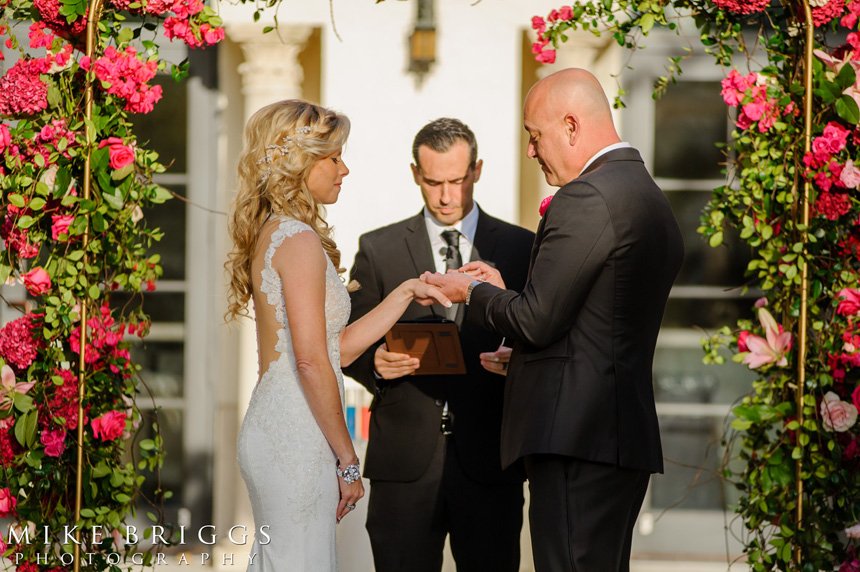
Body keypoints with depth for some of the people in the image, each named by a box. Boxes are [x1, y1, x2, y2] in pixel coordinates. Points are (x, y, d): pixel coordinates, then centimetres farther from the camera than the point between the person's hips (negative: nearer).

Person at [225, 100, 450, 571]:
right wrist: (347, 459, -14)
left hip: (271, 427, 10)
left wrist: (407, 293, 17)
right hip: (297, 439, -10)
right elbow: (311, 360, -19)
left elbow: (337, 347, 16)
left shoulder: (271, 234, 16)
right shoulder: (300, 239, -12)